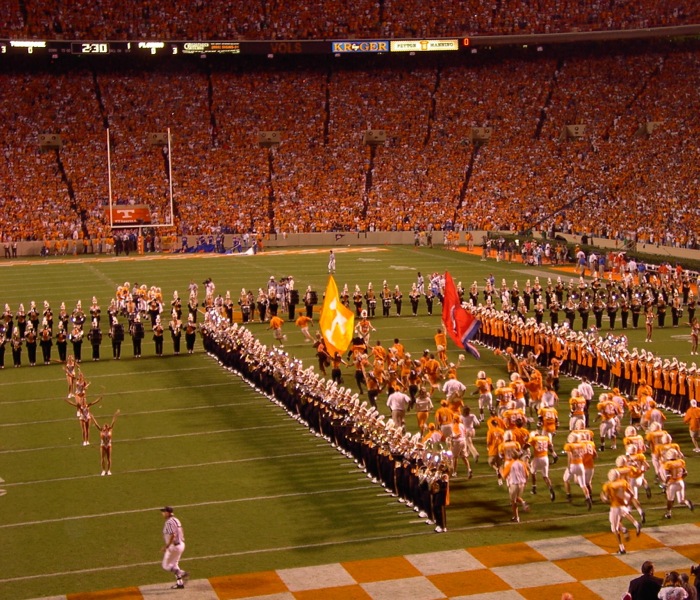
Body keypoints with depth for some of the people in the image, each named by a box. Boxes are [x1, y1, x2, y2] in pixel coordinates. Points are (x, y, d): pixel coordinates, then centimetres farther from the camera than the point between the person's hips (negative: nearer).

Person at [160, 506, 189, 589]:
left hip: (174, 545, -10)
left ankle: (182, 573, -13)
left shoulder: (169, 522, -17)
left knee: (165, 565, 0)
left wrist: (166, 546, -24)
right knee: (173, 565, 19)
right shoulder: (176, 520, 12)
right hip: (181, 544, 10)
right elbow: (182, 533, 17)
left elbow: (173, 535, -26)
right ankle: (179, 583, 17)